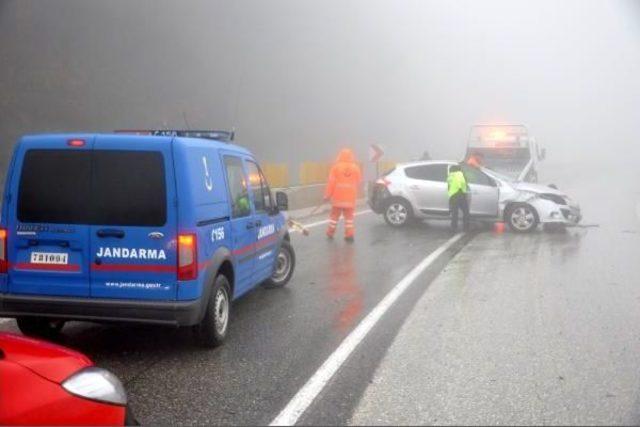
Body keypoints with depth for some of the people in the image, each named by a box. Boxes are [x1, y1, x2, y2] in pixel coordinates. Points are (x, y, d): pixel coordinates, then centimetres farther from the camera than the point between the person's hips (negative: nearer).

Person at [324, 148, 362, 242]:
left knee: (334, 215, 12)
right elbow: (358, 182, 6)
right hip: (350, 197, 1)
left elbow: (331, 182, -8)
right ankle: (350, 234, 1)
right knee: (349, 216, 7)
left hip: (338, 197, -1)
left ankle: (330, 233, 18)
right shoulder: (356, 168, 1)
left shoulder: (336, 167, -6)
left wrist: (327, 195, -1)